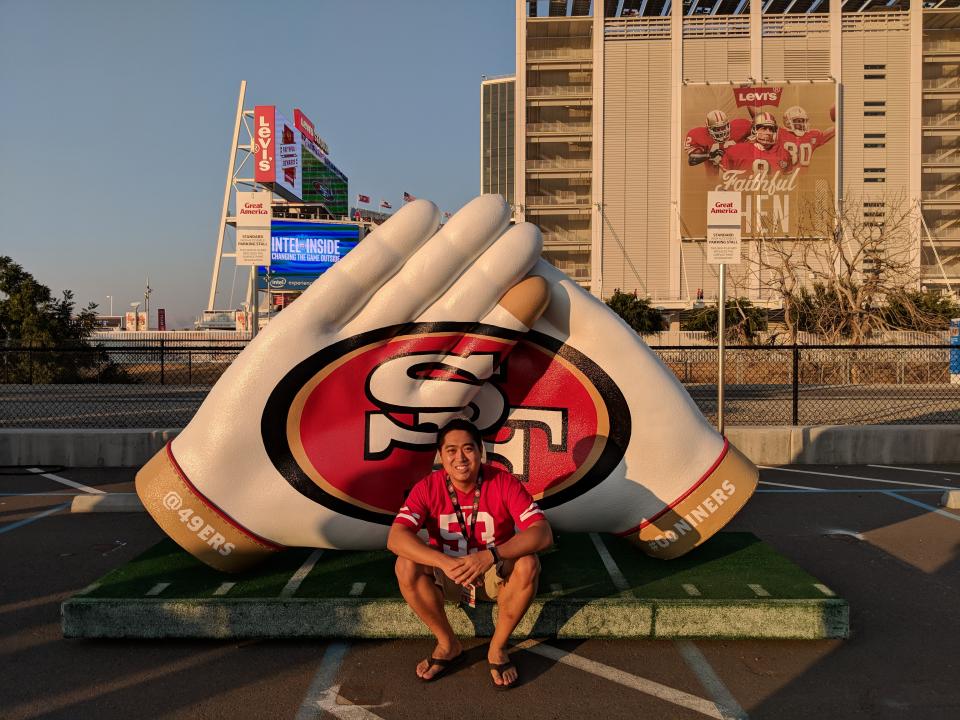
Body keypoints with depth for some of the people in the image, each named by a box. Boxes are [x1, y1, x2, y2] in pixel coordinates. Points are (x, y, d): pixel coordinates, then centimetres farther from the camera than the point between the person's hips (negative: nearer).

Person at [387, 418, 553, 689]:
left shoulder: (504, 483, -18)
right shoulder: (428, 488, -15)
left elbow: (543, 533, -28)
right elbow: (396, 537, -27)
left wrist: (491, 555, -44)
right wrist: (445, 562, -43)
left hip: (496, 575, -1)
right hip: (447, 576, 1)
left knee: (528, 564, -32)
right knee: (406, 566, -27)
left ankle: (498, 648, -9)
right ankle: (448, 645, -5)